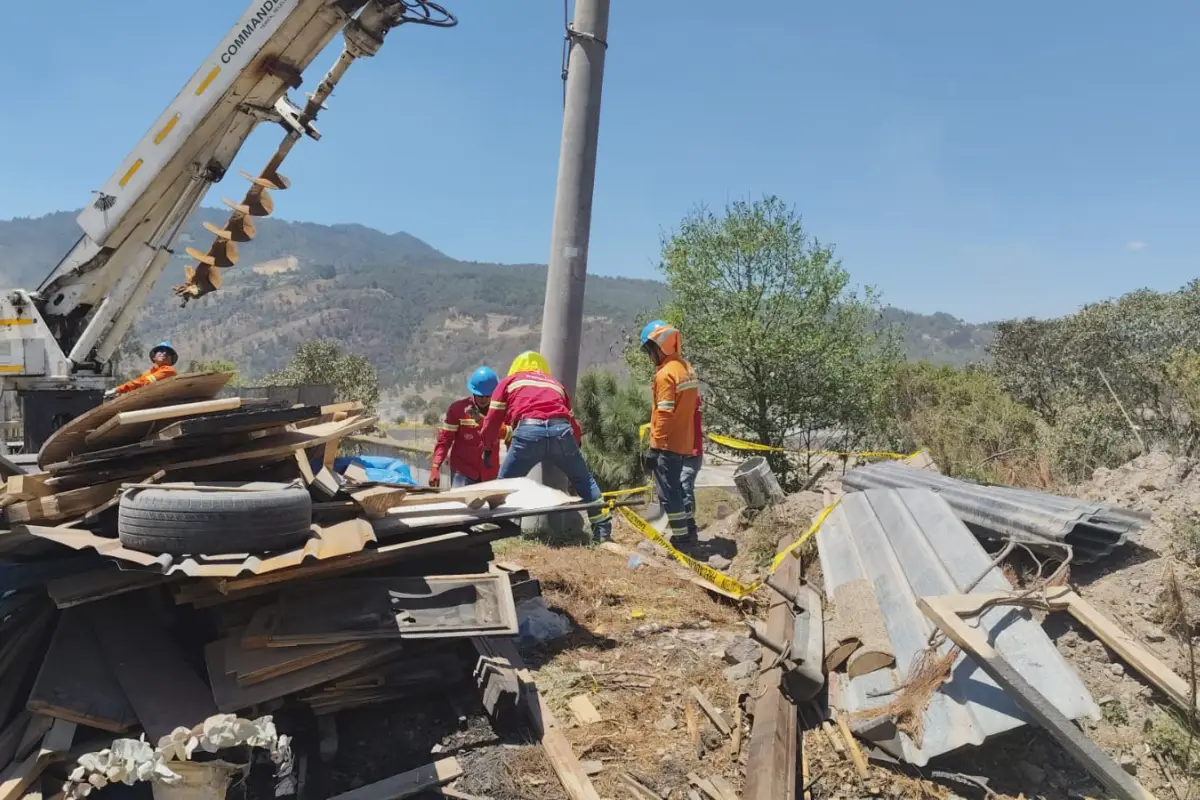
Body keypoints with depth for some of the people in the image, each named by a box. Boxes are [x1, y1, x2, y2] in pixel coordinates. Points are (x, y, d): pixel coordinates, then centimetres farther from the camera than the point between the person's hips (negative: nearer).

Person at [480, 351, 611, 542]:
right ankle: (603, 529, 18)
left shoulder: (509, 381, 28)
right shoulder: (556, 384, 35)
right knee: (583, 480, 19)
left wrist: (488, 449, 35)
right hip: (561, 431, 2)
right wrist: (573, 446, 46)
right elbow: (573, 422, 31)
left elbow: (492, 420, 22)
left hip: (528, 431, -2)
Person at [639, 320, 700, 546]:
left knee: (668, 493, -1)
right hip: (683, 443, 9)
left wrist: (655, 446, -17)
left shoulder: (666, 374, -17)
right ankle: (689, 531, 28)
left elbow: (664, 415, -21)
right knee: (676, 488, 21)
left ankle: (681, 538, 2)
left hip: (667, 445, -9)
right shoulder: (687, 368, 10)